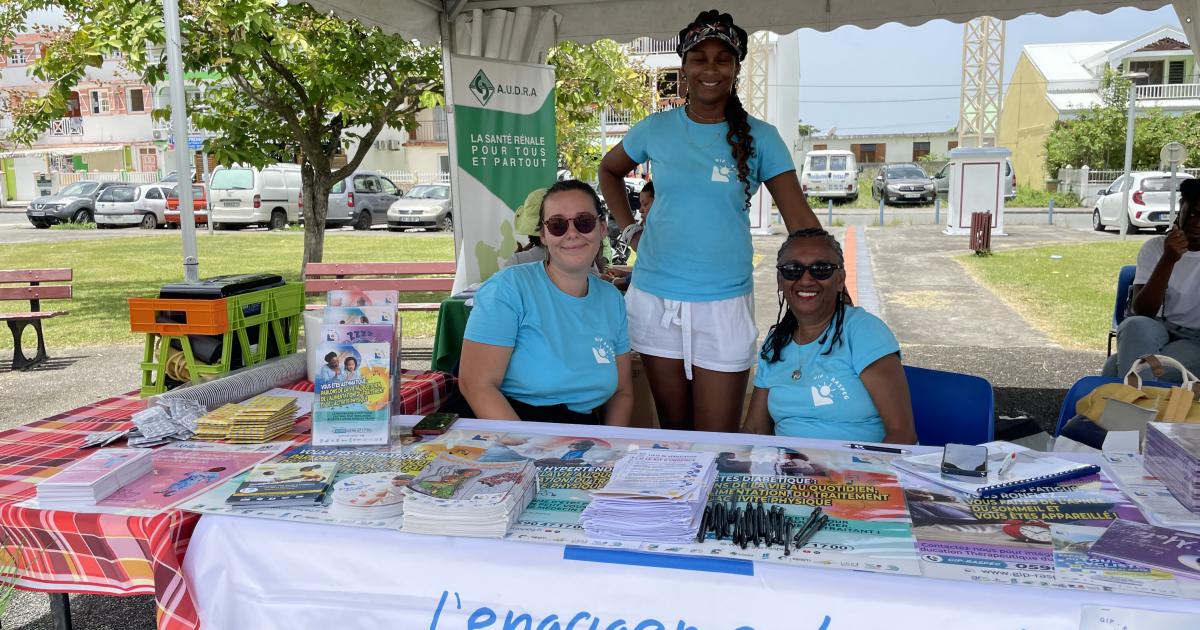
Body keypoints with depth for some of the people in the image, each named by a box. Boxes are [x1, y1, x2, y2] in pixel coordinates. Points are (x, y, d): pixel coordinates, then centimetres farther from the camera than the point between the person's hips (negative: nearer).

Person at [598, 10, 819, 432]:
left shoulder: (759, 137, -3)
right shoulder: (655, 129, 1)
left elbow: (800, 219, -5)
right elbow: (609, 171, 20)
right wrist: (629, 230, 8)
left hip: (724, 303, -1)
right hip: (655, 299, 2)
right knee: (673, 431, 16)